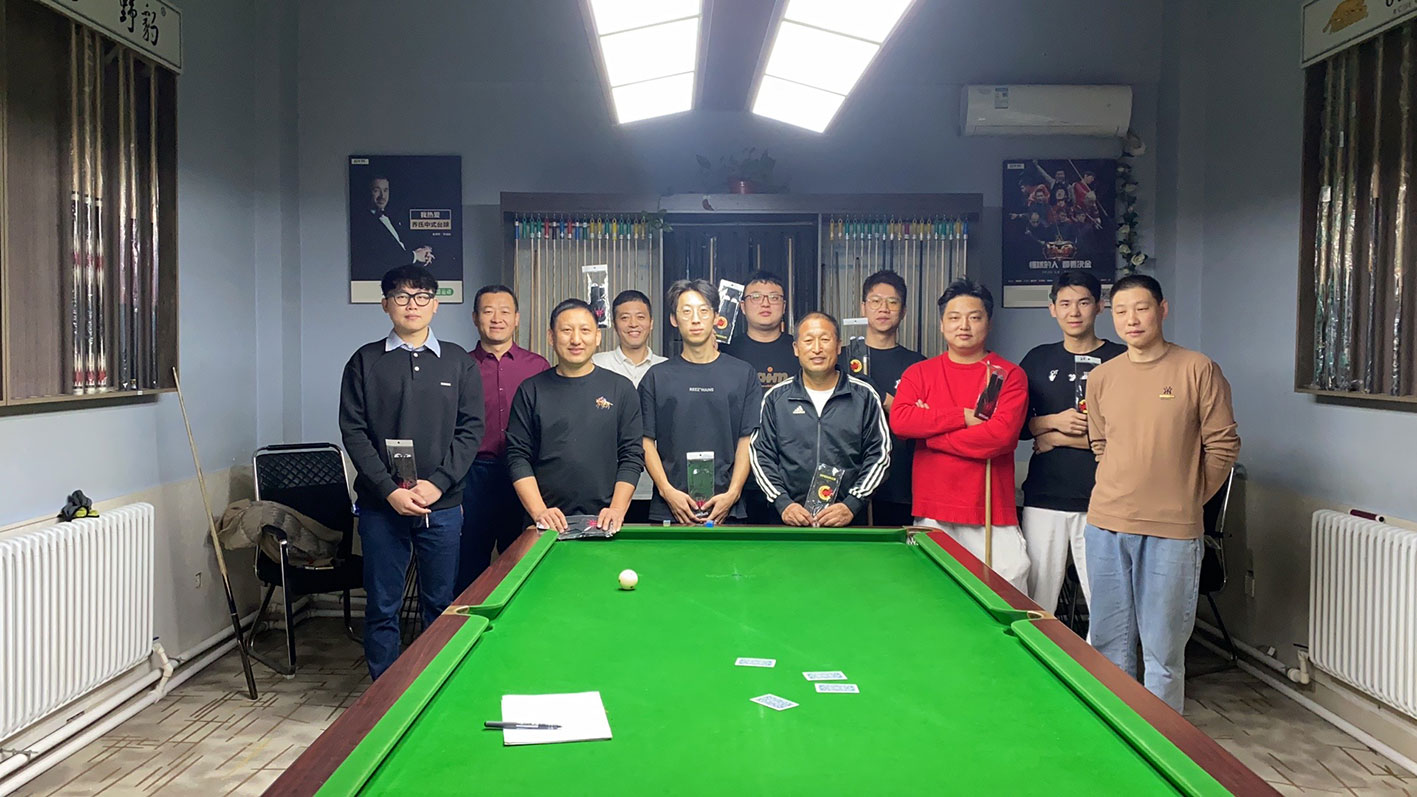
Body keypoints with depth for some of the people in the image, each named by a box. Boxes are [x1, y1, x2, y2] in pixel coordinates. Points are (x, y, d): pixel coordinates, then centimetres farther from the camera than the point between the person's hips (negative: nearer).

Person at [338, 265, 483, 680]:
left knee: (441, 604, 8)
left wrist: (437, 483, -10)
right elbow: (354, 432, -1)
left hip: (442, 505, 1)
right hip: (381, 505, 0)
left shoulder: (459, 362, 6)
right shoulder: (365, 361, 3)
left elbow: (470, 430, 2)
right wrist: (390, 490, -11)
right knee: (382, 607, 6)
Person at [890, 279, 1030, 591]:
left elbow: (1002, 434, -11)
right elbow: (899, 420, -6)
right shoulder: (919, 373, 11)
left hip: (994, 516, -1)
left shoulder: (1009, 375, 4)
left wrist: (928, 431, -7)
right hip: (932, 513, 2)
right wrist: (962, 416, -10)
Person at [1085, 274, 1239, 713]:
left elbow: (1223, 445, 0)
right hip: (1107, 526, 4)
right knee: (1110, 644, 12)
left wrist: (1187, 499, 3)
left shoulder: (1198, 369, -4)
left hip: (1172, 531, -3)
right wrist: (1119, 493, 10)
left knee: (1163, 651, 3)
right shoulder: (1100, 377, 7)